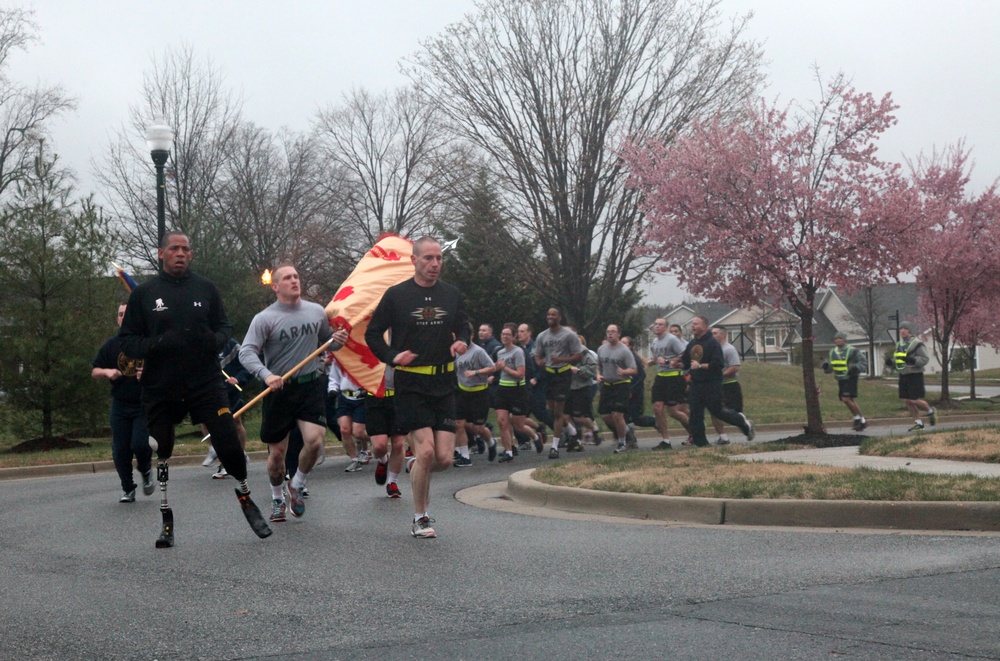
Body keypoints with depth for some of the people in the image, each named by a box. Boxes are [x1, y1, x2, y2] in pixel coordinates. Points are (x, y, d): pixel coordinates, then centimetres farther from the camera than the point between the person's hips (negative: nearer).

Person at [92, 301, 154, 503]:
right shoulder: (111, 345, 5)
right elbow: (94, 371, 11)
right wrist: (106, 372, -10)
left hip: (145, 405, -3)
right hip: (120, 405, 3)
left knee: (140, 444, -17)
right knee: (120, 450, 2)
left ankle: (146, 471, 15)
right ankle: (128, 489, 19)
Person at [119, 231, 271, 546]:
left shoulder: (205, 288, 5)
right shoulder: (143, 293, 2)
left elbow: (225, 327, 12)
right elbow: (127, 340, 2)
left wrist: (215, 339, -11)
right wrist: (153, 345, -18)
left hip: (207, 382, 0)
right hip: (160, 389, 0)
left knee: (229, 445, -9)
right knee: (161, 456, 8)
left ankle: (245, 496, 18)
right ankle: (167, 522, 22)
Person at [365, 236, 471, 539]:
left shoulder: (451, 294, 8)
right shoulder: (396, 295, -2)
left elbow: (463, 324, 21)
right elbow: (372, 333, 5)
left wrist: (462, 341, -2)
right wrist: (392, 356, -12)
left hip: (444, 384, 4)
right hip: (411, 385, -4)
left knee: (444, 458, -3)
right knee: (426, 449, -13)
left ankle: (417, 472, 34)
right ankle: (419, 519, 5)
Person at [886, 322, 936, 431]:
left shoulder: (916, 344, -10)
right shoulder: (899, 344, 13)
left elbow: (925, 358, -14)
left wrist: (913, 360, -29)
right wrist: (891, 362, 3)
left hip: (915, 375, -7)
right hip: (903, 376, 7)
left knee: (915, 400, -7)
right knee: (908, 401, 6)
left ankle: (930, 411, 21)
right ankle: (918, 423, 15)